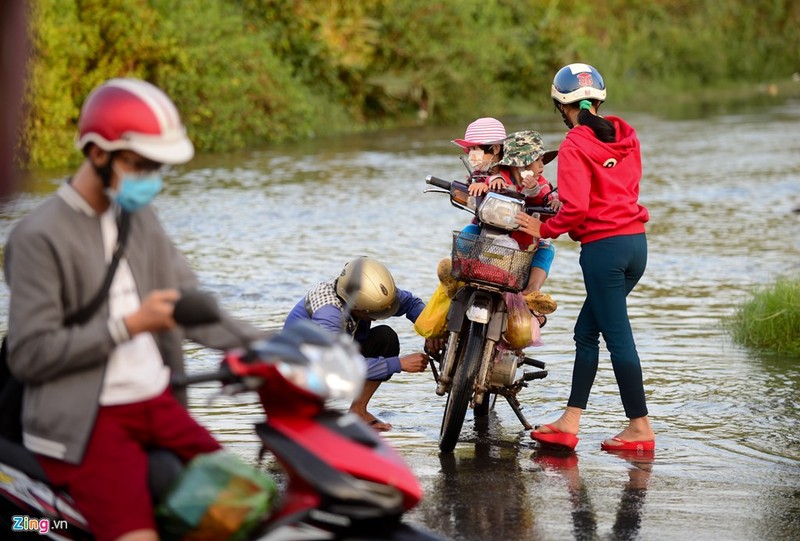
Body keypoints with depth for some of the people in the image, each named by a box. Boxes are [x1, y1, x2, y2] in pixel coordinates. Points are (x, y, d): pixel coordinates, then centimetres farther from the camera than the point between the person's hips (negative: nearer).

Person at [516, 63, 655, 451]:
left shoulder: (575, 146, -12)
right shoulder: (625, 135, 9)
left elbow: (575, 209, -19)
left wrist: (544, 229, -3)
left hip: (603, 246, -8)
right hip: (636, 241, 8)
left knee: (617, 337, 0)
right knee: (587, 331, 14)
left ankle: (640, 428, 4)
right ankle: (569, 423, 14)